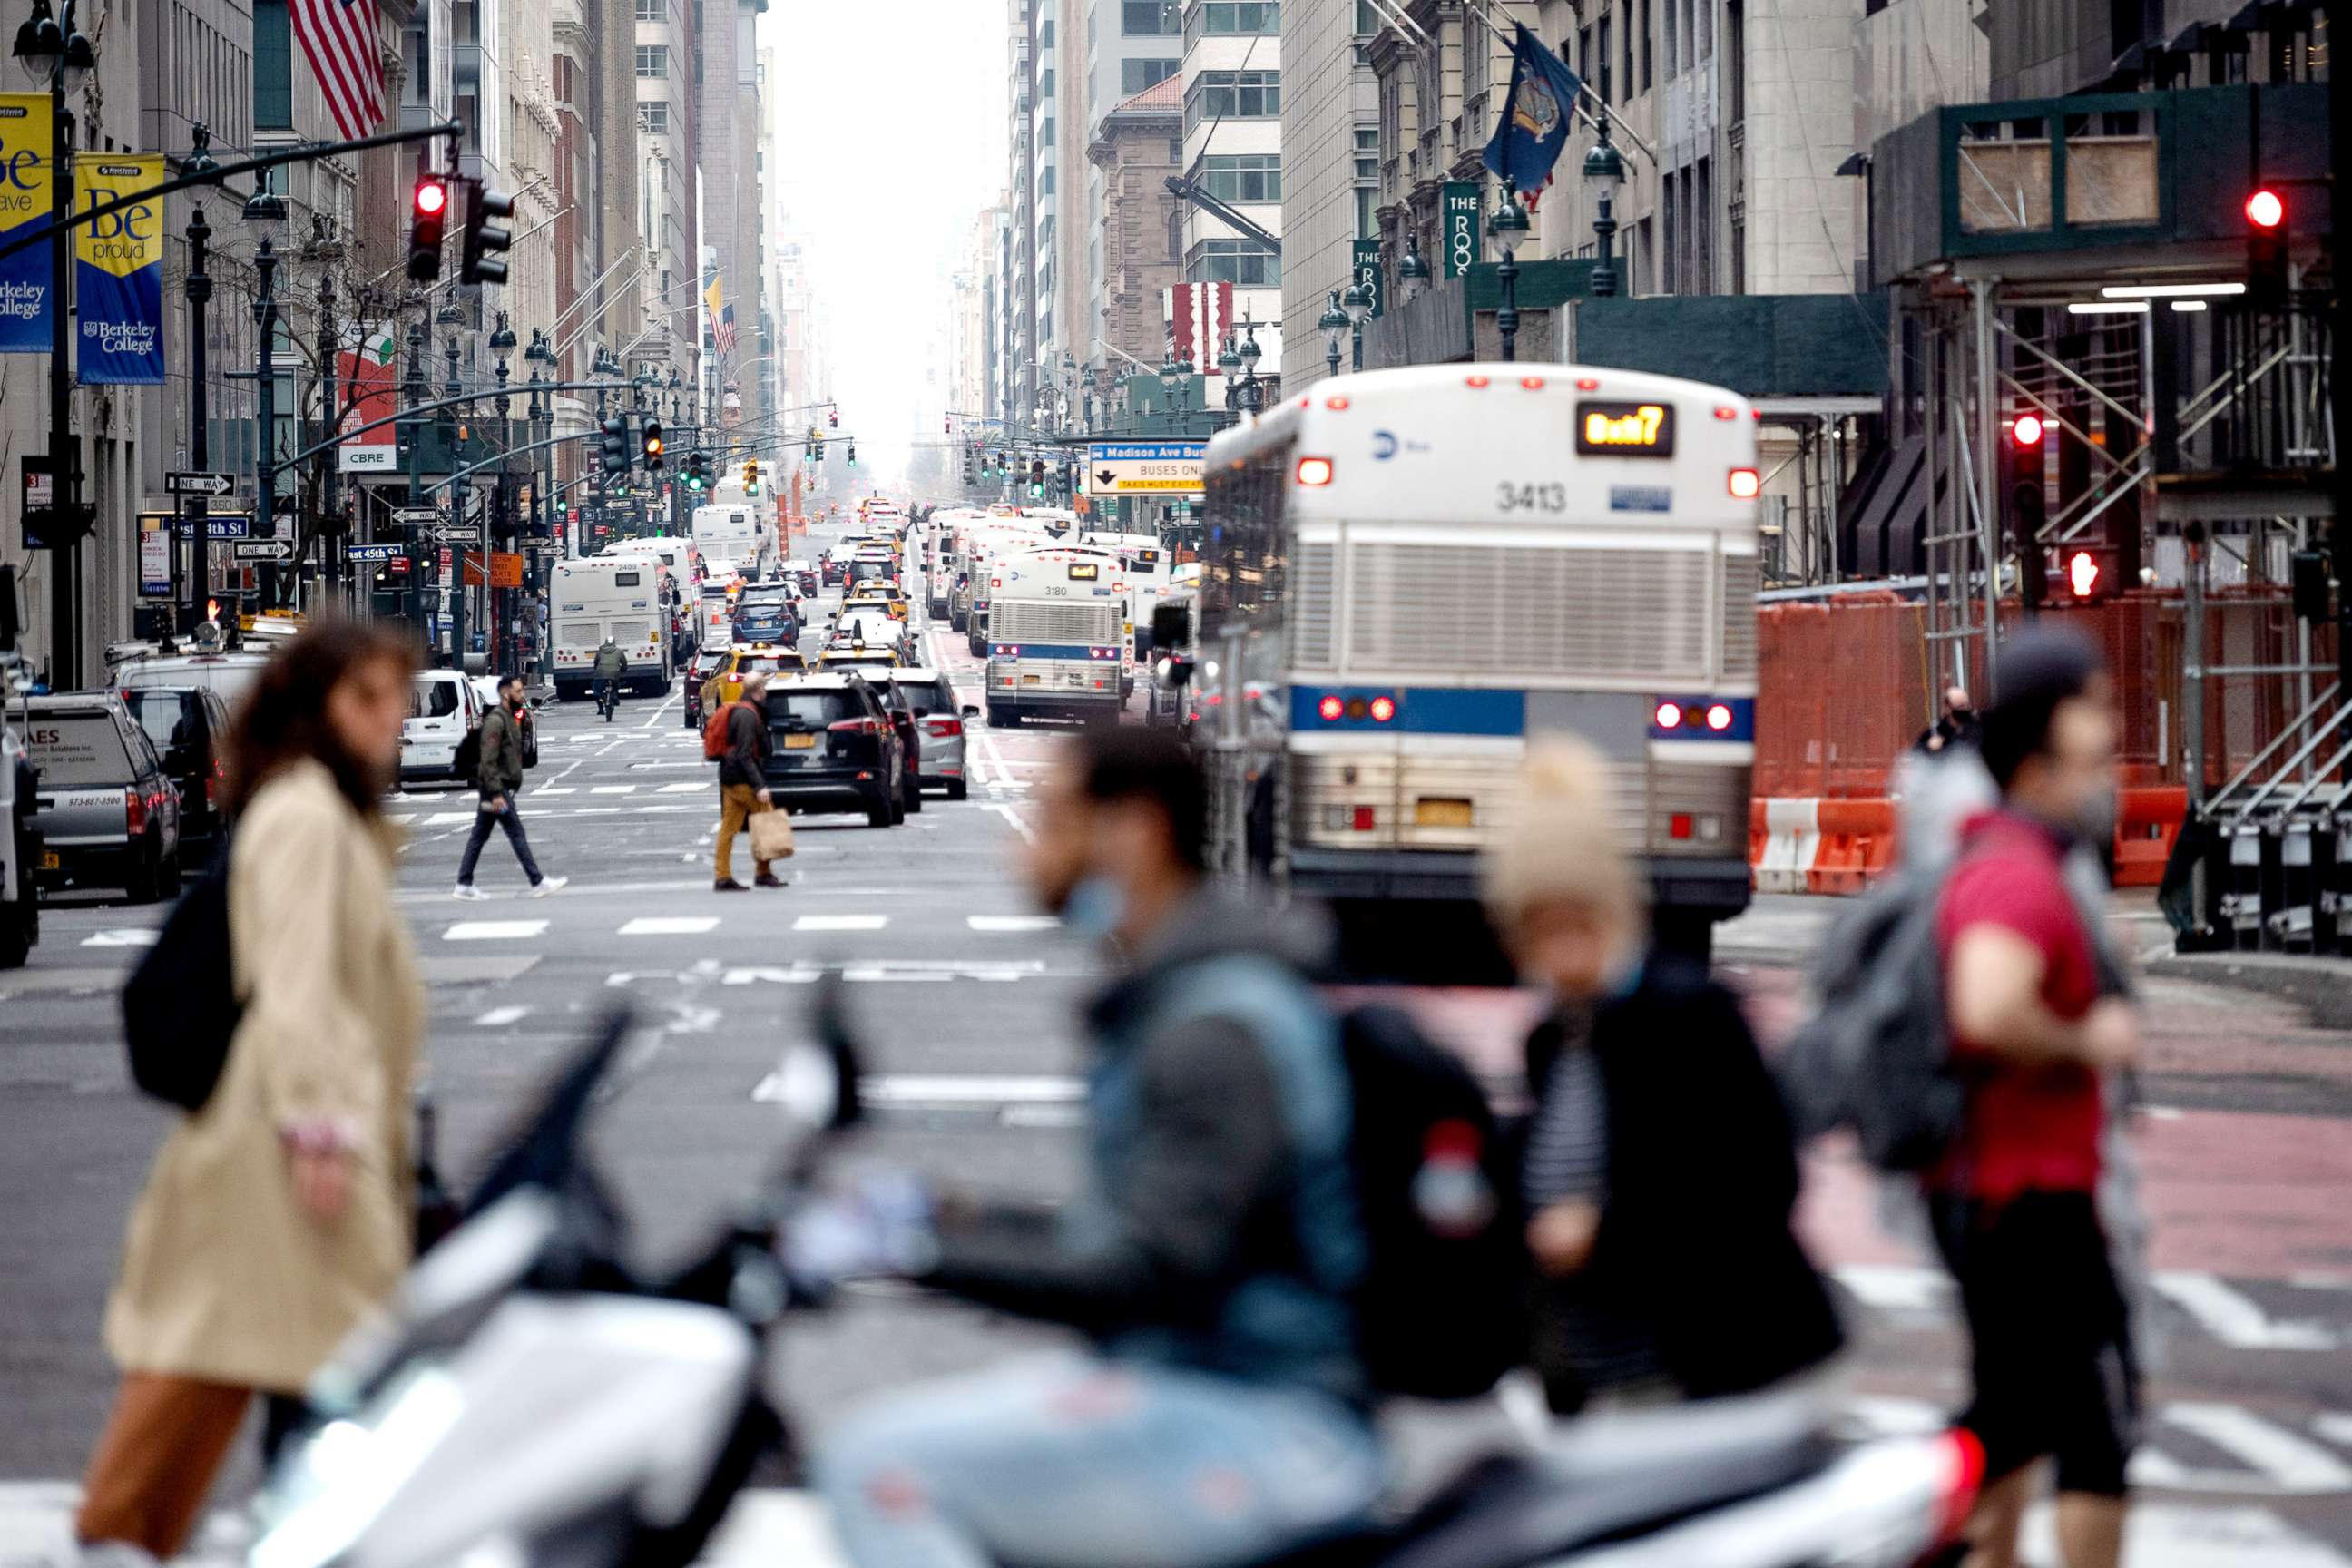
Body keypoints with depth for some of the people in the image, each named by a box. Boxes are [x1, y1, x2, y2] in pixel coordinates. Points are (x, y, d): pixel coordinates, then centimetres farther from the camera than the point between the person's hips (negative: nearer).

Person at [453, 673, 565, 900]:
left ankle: (464, 885, 11)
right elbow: (488, 760, -20)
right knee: (517, 833, -7)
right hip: (497, 787, -10)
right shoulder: (496, 720, -15)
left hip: (501, 786, 10)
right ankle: (538, 883, -5)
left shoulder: (510, 718, 17)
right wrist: (496, 794, -24)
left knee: (479, 836, 9)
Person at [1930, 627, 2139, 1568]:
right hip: (2033, 1197, -11)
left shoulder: (1988, 860, 13)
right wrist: (2088, 1045, -23)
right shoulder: (2020, 874, -21)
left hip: (1978, 1183, 11)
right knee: (2100, 1419, -3)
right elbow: (1989, 1009, -38)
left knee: (2014, 1417, 18)